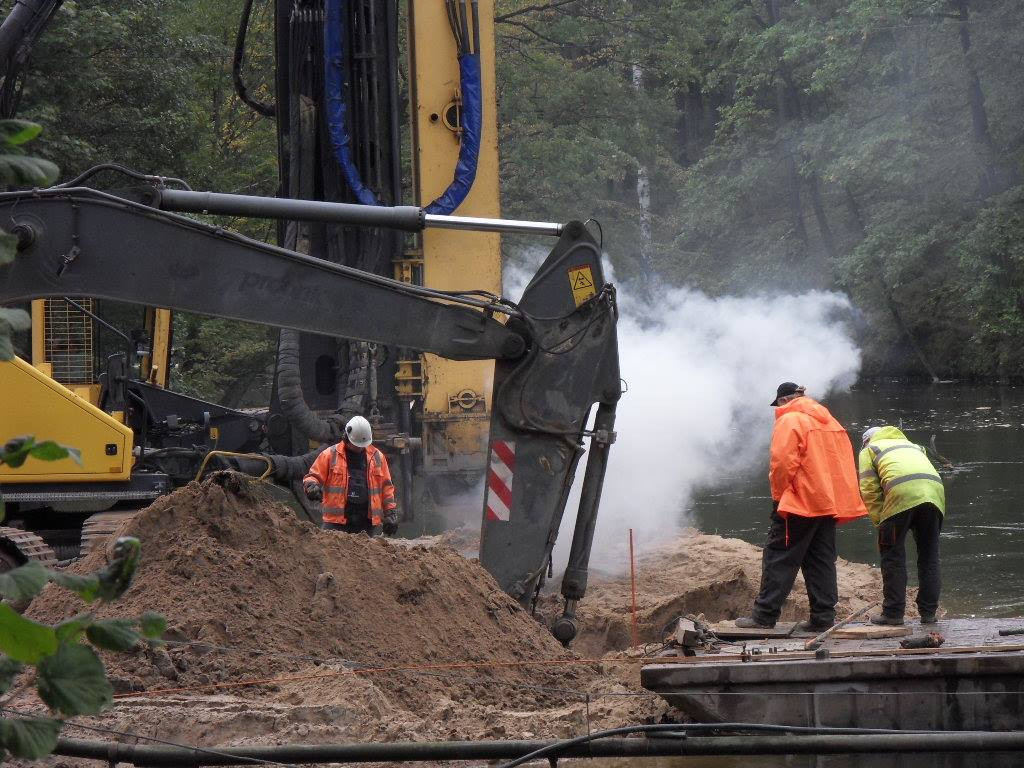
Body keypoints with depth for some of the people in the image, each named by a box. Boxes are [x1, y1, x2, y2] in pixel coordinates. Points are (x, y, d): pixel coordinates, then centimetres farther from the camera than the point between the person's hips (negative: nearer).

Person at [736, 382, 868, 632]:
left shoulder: (789, 421, -8)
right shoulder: (831, 422, 16)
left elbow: (782, 462, -16)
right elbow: (845, 463, 15)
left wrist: (779, 496, -5)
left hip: (799, 504, -7)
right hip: (829, 504, 7)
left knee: (779, 558, -4)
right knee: (821, 561, 9)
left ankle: (765, 614, -5)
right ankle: (823, 616, 6)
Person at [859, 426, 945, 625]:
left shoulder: (869, 450, 24)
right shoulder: (913, 446, 41)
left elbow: (869, 489, 11)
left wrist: (880, 522, 13)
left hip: (902, 493, -5)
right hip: (935, 493, 5)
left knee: (893, 555, 4)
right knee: (929, 556, 13)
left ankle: (893, 612, 3)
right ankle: (929, 613, 15)